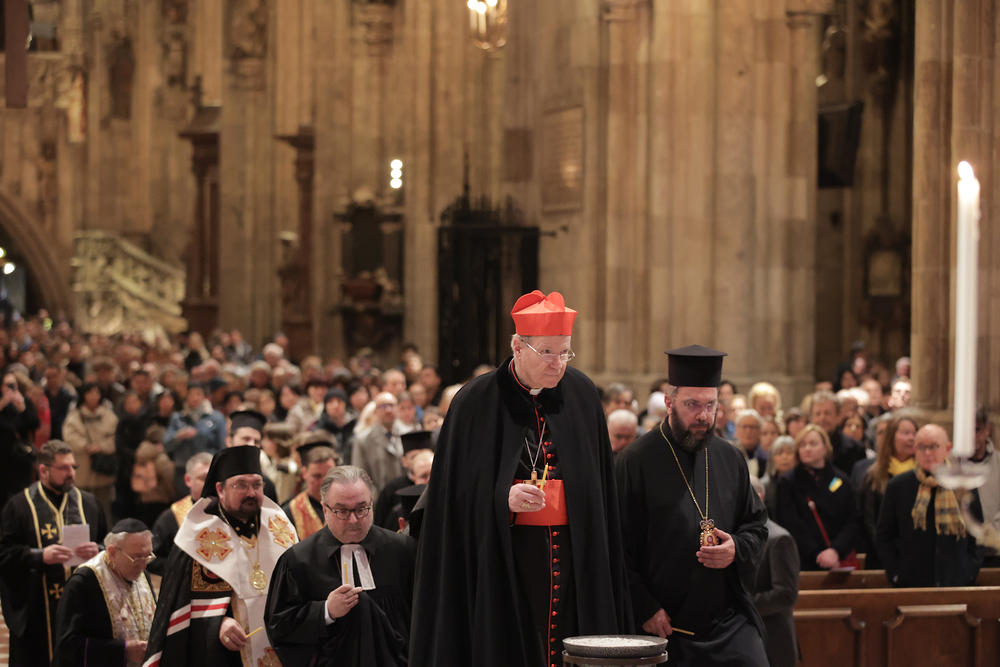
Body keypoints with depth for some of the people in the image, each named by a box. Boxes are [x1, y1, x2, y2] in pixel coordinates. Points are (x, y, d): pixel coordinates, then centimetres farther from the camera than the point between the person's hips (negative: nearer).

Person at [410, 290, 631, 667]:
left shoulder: (582, 394, 6)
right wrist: (504, 499, -20)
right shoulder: (476, 403, -4)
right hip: (504, 561, -3)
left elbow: (601, 487, 12)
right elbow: (456, 494, -2)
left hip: (577, 557, 3)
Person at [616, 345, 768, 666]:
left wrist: (738, 549, -4)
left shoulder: (730, 459, 10)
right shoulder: (636, 462, -6)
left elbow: (757, 523, 19)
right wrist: (644, 607, -14)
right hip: (665, 625, -4)